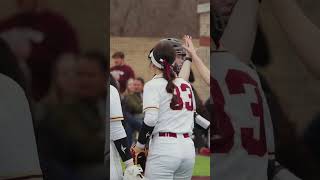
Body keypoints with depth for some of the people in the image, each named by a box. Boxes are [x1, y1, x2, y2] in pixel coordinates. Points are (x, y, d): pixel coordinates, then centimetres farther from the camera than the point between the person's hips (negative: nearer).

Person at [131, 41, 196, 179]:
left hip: (164, 148, -6)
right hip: (188, 147, 7)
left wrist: (140, 145, -4)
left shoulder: (153, 85, -4)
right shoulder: (186, 85, 16)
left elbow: (150, 119, -14)